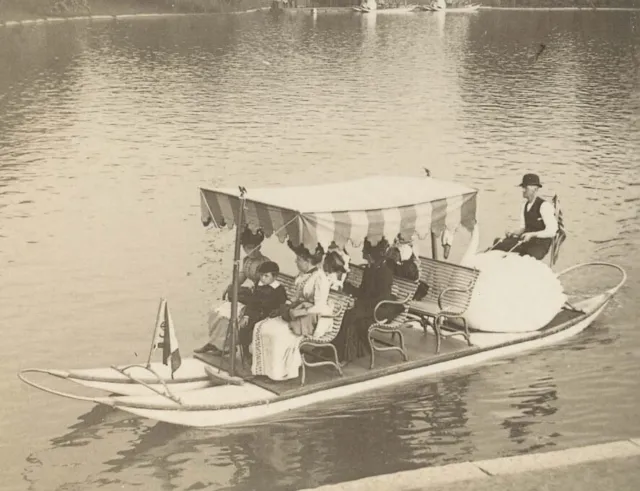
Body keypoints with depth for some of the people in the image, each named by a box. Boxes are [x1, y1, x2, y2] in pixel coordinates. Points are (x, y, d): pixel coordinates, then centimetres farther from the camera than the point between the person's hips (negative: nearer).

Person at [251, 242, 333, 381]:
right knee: (262, 327, -4)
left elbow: (318, 308, -24)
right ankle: (267, 367, 0)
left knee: (279, 334, -27)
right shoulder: (302, 275, 8)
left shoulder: (320, 279, -19)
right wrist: (289, 308, -2)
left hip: (313, 320, -9)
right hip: (298, 315, 9)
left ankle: (283, 371, -9)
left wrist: (297, 313, -20)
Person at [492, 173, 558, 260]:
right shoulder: (525, 205, 12)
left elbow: (552, 231, -18)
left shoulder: (544, 206, -13)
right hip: (526, 240, 8)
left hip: (541, 244, -8)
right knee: (498, 243, -10)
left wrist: (532, 234, -27)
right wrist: (513, 233, -3)